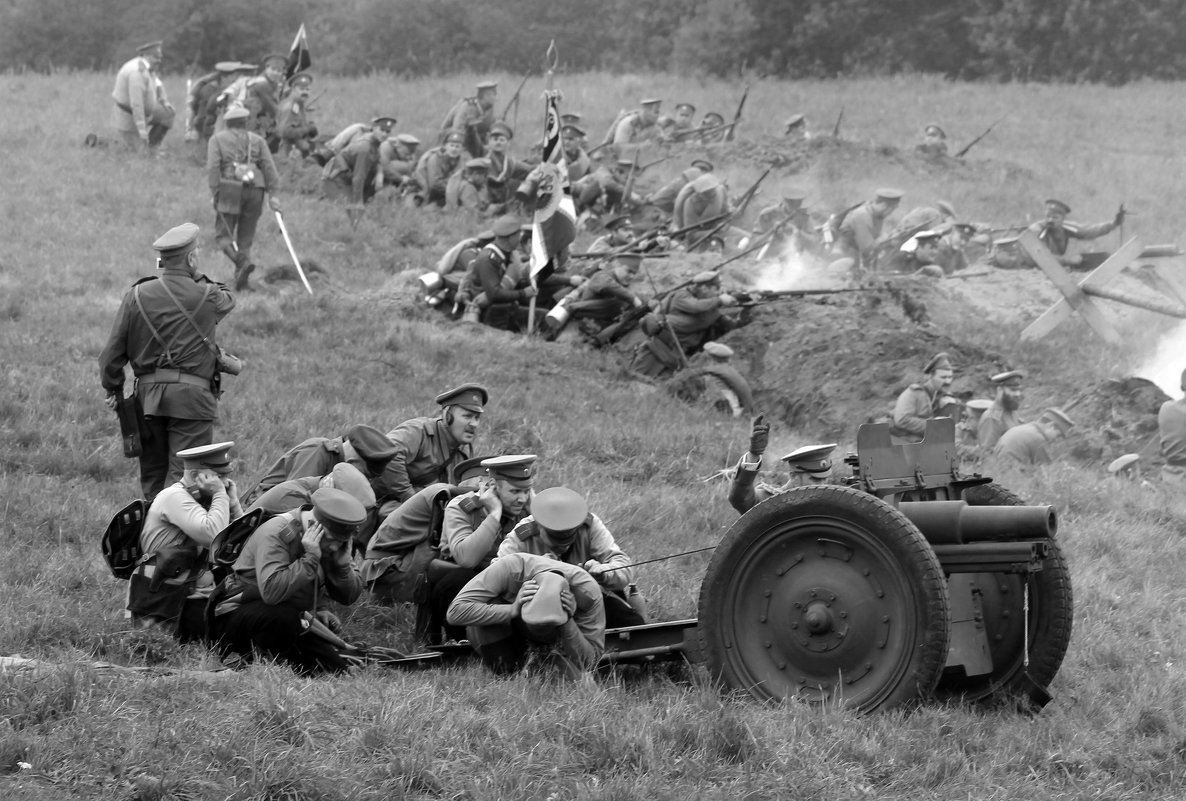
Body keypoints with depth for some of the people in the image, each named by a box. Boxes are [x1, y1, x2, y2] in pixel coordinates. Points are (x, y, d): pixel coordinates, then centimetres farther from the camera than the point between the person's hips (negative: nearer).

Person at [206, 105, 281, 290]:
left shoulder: (217, 139, 8)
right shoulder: (257, 140, 13)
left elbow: (213, 167, -6)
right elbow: (269, 166, 2)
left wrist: (215, 193, -6)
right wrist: (272, 194, -1)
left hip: (229, 191, -3)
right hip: (254, 192, 3)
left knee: (224, 236, 2)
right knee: (245, 239, 11)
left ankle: (242, 262, -25)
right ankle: (241, 281, 2)